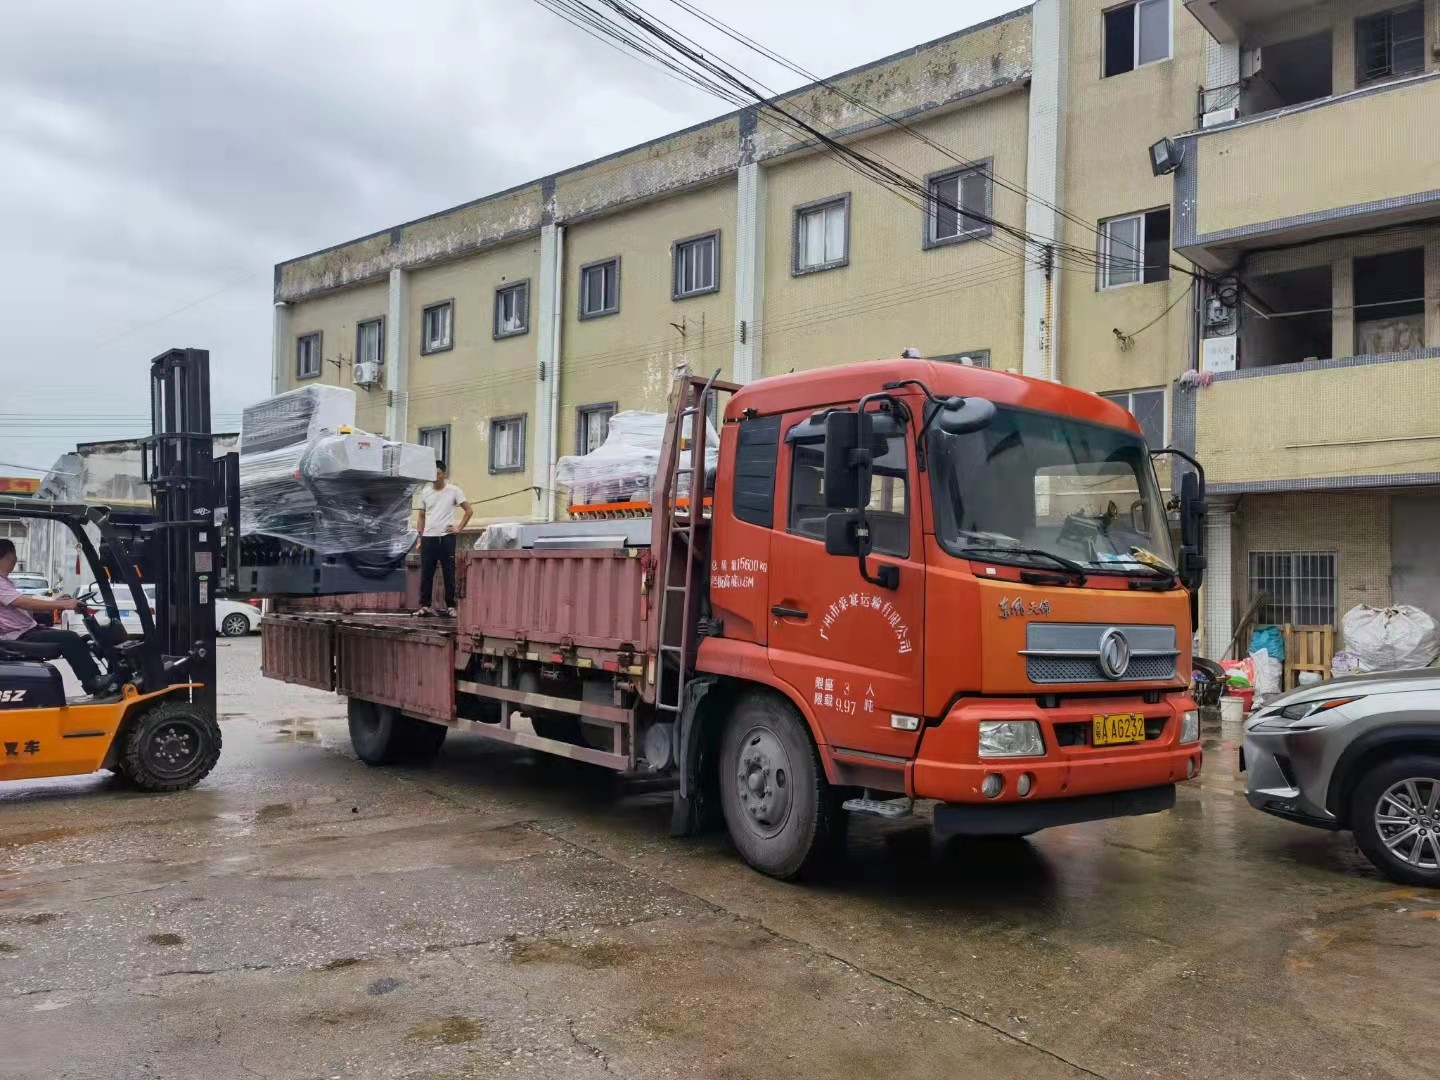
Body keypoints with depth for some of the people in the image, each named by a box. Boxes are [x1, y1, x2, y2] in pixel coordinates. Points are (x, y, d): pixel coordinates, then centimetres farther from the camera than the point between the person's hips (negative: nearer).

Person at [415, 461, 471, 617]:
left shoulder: (454, 491, -1)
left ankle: (450, 606, 7)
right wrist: (420, 537, 9)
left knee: (449, 574, 0)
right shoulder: (425, 492, 9)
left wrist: (459, 527, -6)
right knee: (426, 574, 3)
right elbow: (422, 516, 16)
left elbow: (468, 510, 2)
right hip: (428, 538, 3)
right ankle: (424, 606, 9)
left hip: (446, 538, -3)